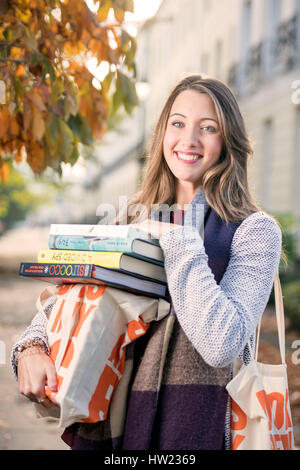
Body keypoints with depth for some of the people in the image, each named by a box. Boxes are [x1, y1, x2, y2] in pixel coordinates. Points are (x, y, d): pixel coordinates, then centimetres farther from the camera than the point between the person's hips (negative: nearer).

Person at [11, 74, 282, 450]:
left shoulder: (254, 230, -8)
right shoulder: (134, 223, 8)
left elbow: (222, 346, -21)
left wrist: (176, 240, -17)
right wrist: (31, 348, -11)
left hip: (198, 427, -4)